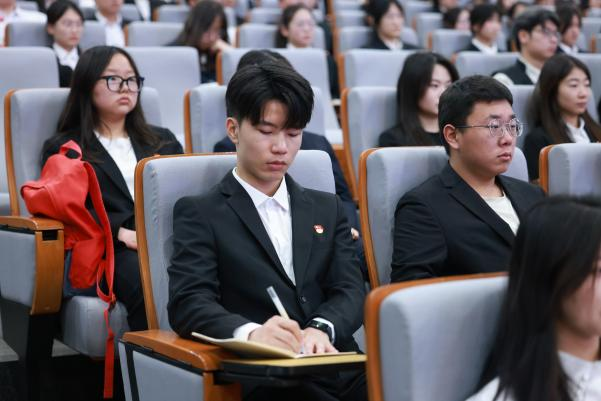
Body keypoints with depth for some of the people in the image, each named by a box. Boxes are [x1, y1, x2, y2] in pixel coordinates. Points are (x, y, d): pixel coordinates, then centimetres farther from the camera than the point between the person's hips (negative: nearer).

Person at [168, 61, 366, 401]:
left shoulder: (328, 209, 22)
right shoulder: (199, 214, 9)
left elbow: (351, 291, 10)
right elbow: (188, 303, -4)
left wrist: (321, 329, -14)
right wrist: (250, 333, -26)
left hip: (341, 370, 4)